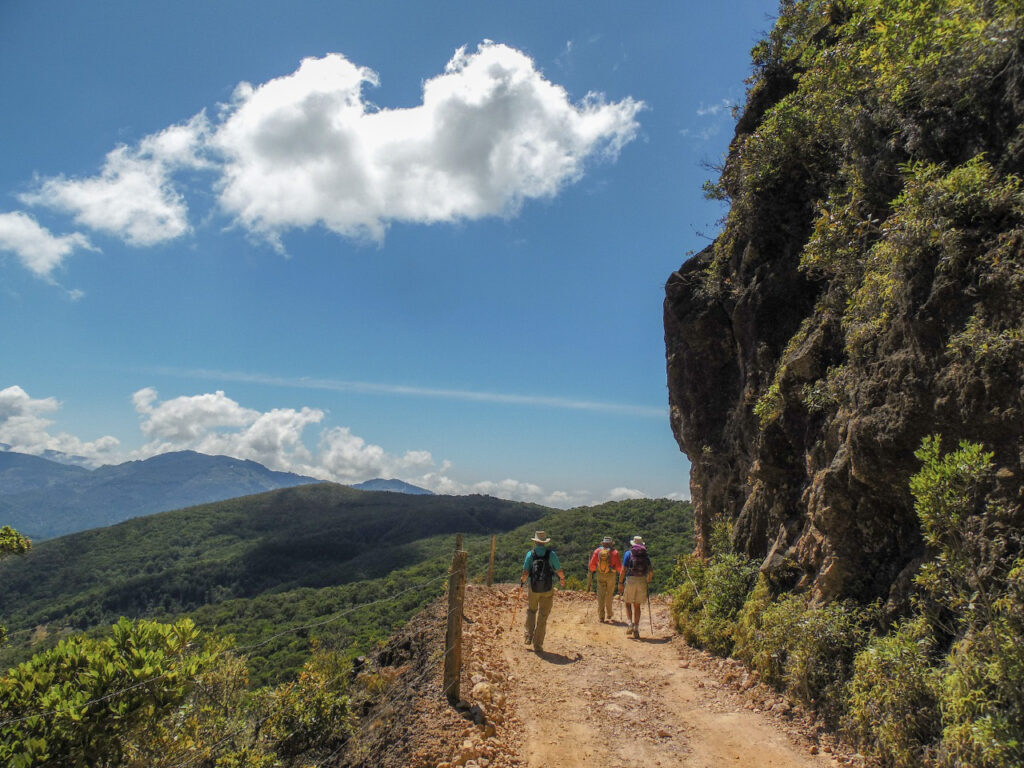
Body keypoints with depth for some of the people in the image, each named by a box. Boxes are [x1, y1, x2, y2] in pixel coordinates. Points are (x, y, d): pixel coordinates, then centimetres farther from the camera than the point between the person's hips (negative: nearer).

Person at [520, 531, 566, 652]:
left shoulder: (530, 554, -4)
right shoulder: (551, 554, -5)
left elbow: (525, 573, -9)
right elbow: (559, 571, -2)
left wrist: (522, 582, 10)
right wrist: (562, 579, 19)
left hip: (533, 589, 1)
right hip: (548, 589, -1)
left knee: (531, 610, 25)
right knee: (542, 617, 7)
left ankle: (529, 636, 17)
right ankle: (538, 644, 9)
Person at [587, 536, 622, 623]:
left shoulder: (597, 551, -3)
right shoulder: (614, 552, -9)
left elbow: (592, 564, 0)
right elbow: (619, 566, -9)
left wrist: (593, 571, 19)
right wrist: (620, 573, 9)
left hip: (600, 575, 1)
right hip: (611, 575, -1)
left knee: (601, 596, 5)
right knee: (609, 596, 14)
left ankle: (601, 617, 1)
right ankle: (609, 615, 25)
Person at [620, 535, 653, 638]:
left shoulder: (628, 554, 2)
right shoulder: (645, 556, 11)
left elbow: (623, 569, -4)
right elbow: (651, 571, 7)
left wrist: (621, 583, 0)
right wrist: (648, 581, 21)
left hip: (630, 580, -3)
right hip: (642, 581, 3)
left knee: (628, 604, 11)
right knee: (637, 606, 11)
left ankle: (630, 624, -7)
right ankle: (636, 630, 11)